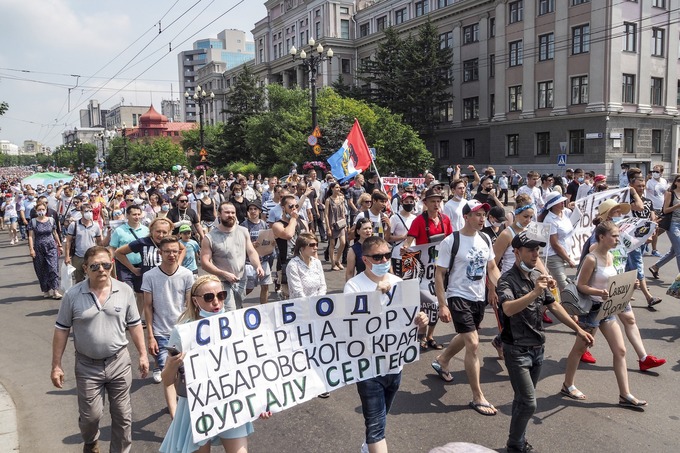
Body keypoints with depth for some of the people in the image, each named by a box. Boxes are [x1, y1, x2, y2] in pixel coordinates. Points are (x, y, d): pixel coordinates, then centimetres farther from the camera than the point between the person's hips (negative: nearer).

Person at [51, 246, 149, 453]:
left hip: (119, 362, 1)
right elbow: (61, 331, -2)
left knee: (122, 414, 10)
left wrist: (143, 354, 3)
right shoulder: (73, 295, -10)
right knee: (90, 415, 11)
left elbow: (134, 325, 3)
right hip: (87, 366, -1)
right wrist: (56, 365, -2)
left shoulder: (125, 291, -6)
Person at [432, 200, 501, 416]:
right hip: (458, 298, -7)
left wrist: (498, 289, 1)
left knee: (465, 337, 24)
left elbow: (491, 267, 15)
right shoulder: (451, 242, -16)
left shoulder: (485, 239, 3)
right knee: (473, 344, -12)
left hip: (479, 298, 7)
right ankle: (478, 398, -1)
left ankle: (441, 361, 52)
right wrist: (442, 305, -17)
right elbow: (439, 274, -13)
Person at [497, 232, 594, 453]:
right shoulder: (507, 280, -18)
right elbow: (508, 309, -36)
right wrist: (535, 292, -45)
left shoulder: (538, 276, 6)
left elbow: (553, 306, 15)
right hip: (517, 349, -7)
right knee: (528, 403, -7)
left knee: (523, 400, 17)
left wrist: (578, 330, 14)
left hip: (537, 347, 7)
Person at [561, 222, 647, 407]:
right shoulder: (591, 259, -20)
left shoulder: (610, 256, 5)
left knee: (620, 351, 7)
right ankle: (568, 385, 25)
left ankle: (625, 395, 14)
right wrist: (600, 293, -33)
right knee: (580, 348, 8)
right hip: (592, 308, -8)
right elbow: (581, 285, -19)